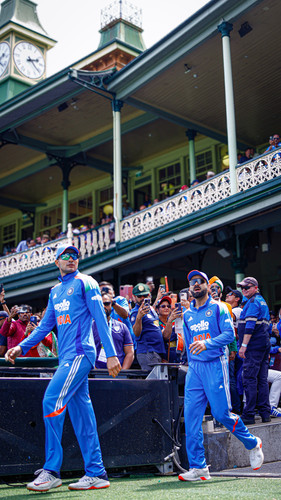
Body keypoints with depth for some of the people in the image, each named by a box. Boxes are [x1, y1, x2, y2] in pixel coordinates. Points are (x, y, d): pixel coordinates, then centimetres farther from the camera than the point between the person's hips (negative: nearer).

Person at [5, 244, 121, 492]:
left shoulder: (85, 283, 0)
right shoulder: (55, 291, 22)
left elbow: (101, 319, -7)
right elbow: (45, 325, 23)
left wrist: (111, 354, -13)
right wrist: (21, 347, 10)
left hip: (80, 353, -8)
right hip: (67, 357, 8)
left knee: (52, 401, -17)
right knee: (81, 413, 6)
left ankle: (51, 471, -12)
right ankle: (96, 473, 9)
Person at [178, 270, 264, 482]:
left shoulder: (218, 308, 2)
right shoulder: (187, 315, 16)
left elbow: (229, 334, -11)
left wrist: (207, 343, -24)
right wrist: (192, 365, 14)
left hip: (215, 364, -5)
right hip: (194, 367, 5)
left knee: (221, 413, -7)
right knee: (191, 416, -4)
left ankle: (253, 443, 19)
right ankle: (198, 467, 0)